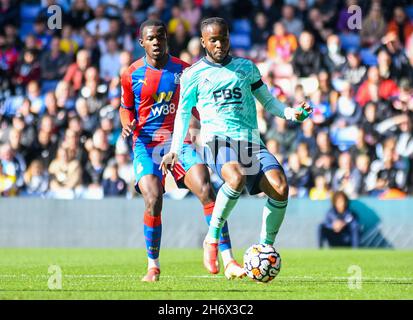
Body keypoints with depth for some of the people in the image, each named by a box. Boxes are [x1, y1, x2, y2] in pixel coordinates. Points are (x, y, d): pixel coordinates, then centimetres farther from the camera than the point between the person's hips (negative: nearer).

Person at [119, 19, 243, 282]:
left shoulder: (183, 70, 5)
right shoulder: (131, 75, 3)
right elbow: (126, 107, 17)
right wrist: (127, 124, -5)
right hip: (147, 144, -1)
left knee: (206, 191, -18)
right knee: (153, 200, -19)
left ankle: (229, 262, -17)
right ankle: (153, 266, 3)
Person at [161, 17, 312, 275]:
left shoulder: (246, 68, 17)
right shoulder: (194, 74, 11)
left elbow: (268, 101, 21)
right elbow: (183, 113, 18)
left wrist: (291, 113, 2)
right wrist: (175, 150, 10)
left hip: (251, 141, 3)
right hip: (218, 140, -3)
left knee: (280, 188, -24)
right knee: (237, 178, -37)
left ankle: (266, 246, -5)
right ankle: (212, 239, -18)